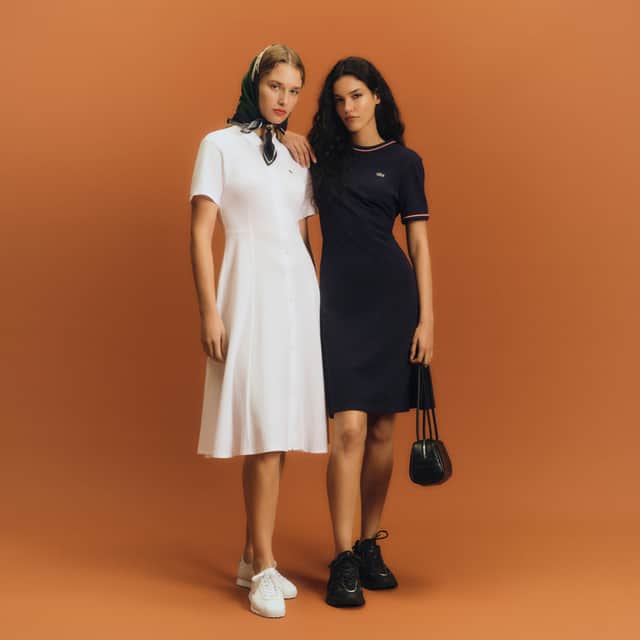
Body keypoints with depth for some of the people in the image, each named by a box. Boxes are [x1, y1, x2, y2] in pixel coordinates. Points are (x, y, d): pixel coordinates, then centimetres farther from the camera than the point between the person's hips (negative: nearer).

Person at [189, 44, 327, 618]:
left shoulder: (296, 156, 17)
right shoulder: (221, 145, 2)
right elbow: (201, 233, -5)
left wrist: (318, 300, 10)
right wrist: (209, 312, -13)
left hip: (299, 291, 5)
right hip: (251, 291, -5)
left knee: (278, 432, 5)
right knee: (265, 429, -10)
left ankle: (253, 558, 15)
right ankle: (264, 566, -1)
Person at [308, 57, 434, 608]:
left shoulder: (404, 161, 5)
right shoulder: (322, 153, 11)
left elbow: (420, 243, 2)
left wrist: (426, 318, -5)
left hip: (393, 297, 0)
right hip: (338, 298, 0)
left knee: (382, 429, 6)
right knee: (349, 428, -9)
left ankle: (371, 547, 19)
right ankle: (343, 561, -3)